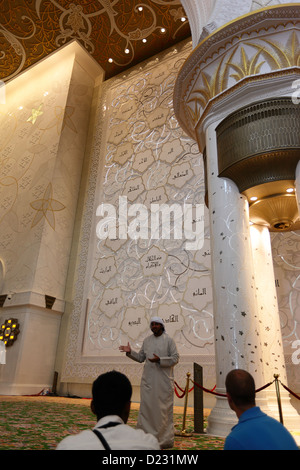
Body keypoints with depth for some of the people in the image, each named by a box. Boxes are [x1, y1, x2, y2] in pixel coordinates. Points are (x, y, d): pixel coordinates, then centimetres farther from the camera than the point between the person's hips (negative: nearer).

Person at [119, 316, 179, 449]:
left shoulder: (169, 340, -2)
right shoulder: (146, 341, 11)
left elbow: (175, 358, -7)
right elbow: (140, 358, 15)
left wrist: (160, 360, -18)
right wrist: (130, 352, 0)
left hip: (164, 381, -4)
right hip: (148, 380, 4)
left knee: (164, 409, 2)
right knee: (146, 407, 5)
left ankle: (165, 439, 15)